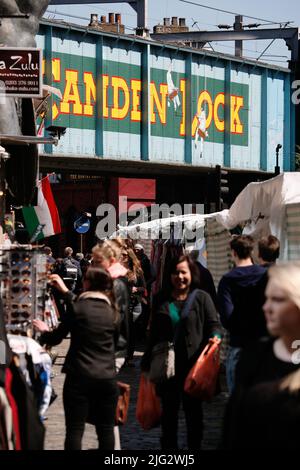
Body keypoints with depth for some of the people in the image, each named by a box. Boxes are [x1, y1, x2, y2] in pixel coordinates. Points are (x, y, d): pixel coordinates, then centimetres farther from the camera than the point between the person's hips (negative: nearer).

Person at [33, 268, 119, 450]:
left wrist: (44, 331, 23)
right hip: (107, 378, 4)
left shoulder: (78, 307, -8)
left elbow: (55, 338, -2)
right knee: (106, 429, 9)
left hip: (80, 377, -4)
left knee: (75, 430, 0)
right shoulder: (112, 311, 5)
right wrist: (66, 292, 28)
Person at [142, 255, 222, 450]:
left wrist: (215, 337, -24)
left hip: (193, 364, -3)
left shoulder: (202, 298, -2)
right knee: (168, 411, 11)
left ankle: (195, 446, 19)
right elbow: (154, 333, 15)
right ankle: (169, 446, 22)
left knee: (193, 410, 9)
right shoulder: (161, 300, 8)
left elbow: (214, 324, -2)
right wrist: (148, 361, 17)